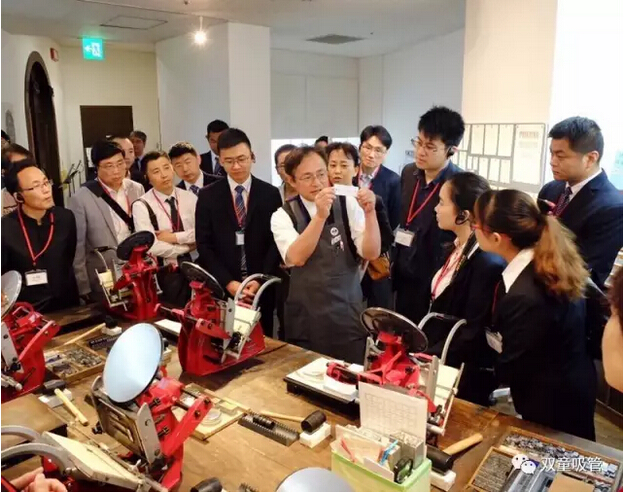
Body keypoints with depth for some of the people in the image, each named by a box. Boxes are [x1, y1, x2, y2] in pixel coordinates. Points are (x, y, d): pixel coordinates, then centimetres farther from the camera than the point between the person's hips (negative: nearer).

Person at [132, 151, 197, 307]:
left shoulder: (189, 197, 2)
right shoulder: (141, 206, -9)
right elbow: (152, 247, -18)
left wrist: (174, 237, -16)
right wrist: (188, 247, -11)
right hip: (167, 274, -3)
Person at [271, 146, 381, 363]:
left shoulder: (348, 205, -2)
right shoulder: (283, 215, -3)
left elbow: (371, 253, -12)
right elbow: (296, 257, -21)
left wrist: (370, 212, -26)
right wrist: (320, 215, -32)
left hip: (348, 316, 0)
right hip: (305, 319, 0)